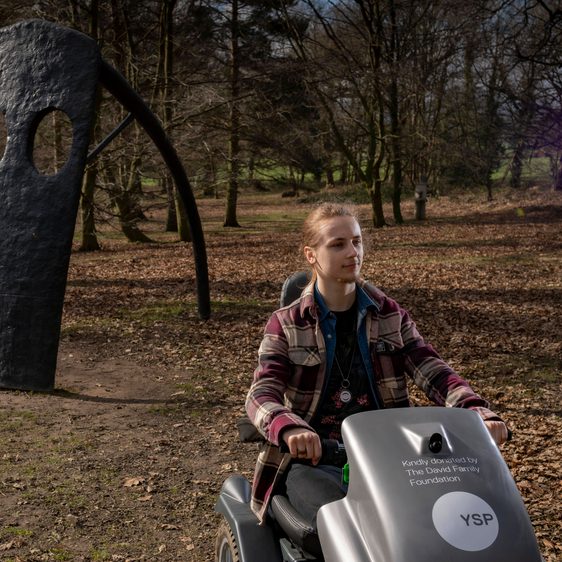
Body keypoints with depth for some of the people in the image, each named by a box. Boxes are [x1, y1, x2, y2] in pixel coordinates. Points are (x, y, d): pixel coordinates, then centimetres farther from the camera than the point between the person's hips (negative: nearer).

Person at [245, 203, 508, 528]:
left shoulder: (390, 316, 8)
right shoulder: (286, 325, 1)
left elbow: (433, 373, -4)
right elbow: (262, 394, -13)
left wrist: (479, 413, -25)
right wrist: (290, 428, -37)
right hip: (313, 460, -2)